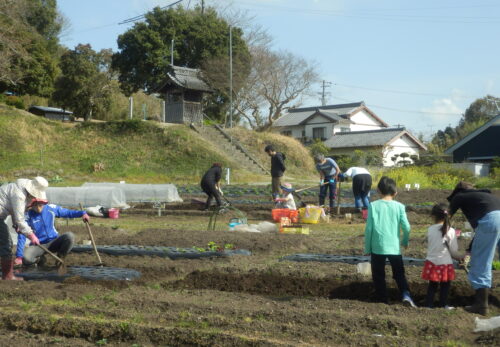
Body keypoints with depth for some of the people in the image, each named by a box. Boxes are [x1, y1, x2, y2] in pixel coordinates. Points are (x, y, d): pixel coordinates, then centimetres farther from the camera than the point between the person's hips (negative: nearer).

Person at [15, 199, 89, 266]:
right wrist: (19, 256, -19)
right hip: (38, 246, -1)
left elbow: (68, 212, 3)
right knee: (25, 258, -32)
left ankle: (60, 258, -3)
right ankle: (40, 259, 6)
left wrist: (82, 213, -16)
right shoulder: (28, 215, -12)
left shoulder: (51, 208, -6)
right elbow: (22, 237, -12)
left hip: (54, 242, 1)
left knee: (70, 236, -28)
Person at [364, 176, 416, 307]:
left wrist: (367, 248, 4)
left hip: (377, 247, -1)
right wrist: (405, 241, 16)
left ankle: (382, 300, 11)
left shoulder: (373, 206, -3)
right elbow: (406, 227, -3)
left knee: (378, 275, 10)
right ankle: (406, 294, -8)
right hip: (394, 247, 1)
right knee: (399, 273, 12)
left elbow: (369, 228, -4)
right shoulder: (399, 206, -1)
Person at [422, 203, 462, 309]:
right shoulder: (450, 231, -9)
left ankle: (429, 304, 17)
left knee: (432, 285, 16)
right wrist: (461, 257, 13)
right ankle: (443, 304, 13)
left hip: (431, 262, 3)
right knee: (445, 286, 11)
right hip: (445, 263, -2)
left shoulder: (430, 230, -3)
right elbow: (453, 250, -7)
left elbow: (429, 244, 7)